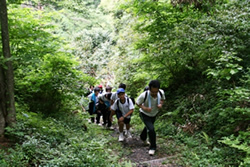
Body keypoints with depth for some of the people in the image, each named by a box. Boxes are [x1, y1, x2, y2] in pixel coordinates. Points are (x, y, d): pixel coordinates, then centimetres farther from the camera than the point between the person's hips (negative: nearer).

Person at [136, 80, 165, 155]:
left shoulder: (161, 93, -26)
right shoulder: (144, 95, -37)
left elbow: (162, 99, -3)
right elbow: (137, 103, -19)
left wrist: (161, 104, -24)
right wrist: (144, 108, -37)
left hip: (154, 114, 5)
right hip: (145, 114, -5)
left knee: (148, 127, 27)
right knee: (151, 129, -19)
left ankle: (143, 137, 60)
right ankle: (152, 147, 4)